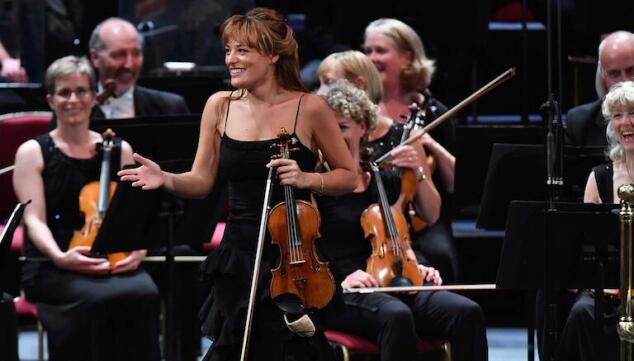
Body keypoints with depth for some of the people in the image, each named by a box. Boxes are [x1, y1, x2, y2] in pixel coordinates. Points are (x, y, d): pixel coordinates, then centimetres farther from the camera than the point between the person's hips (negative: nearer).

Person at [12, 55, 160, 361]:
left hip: (112, 261, 3)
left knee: (144, 294, -31)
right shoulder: (33, 152, 5)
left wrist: (138, 248, -15)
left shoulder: (119, 150, 15)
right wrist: (59, 256, -26)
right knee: (98, 300, -35)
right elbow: (35, 220, -6)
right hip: (53, 267, -3)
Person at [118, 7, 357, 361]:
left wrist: (308, 179, -15)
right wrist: (166, 179, -13)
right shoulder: (220, 106, 2)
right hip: (236, 259, 3)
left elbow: (349, 176, 2)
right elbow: (202, 181, 6)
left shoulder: (309, 108, -7)